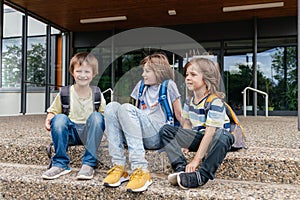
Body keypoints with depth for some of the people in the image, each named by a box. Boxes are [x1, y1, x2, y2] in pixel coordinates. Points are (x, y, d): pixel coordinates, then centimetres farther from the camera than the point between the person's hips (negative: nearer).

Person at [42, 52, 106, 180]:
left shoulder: (97, 94, 5)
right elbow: (53, 111, 11)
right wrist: (49, 118, -12)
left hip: (89, 132, 0)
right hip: (71, 132, 0)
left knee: (96, 116, -29)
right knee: (60, 118, -29)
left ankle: (89, 164, -27)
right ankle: (61, 164, -18)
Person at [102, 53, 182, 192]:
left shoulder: (168, 85, 10)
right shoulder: (141, 85, 25)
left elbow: (179, 115, 7)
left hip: (157, 137, -5)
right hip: (140, 135, 5)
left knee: (127, 108, -28)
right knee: (112, 107, -17)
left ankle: (141, 170, -36)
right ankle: (118, 166, -25)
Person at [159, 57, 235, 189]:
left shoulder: (215, 102, -22)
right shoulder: (190, 101, 2)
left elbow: (210, 132, -26)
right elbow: (187, 124, 9)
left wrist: (196, 159, -27)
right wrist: (184, 144, -8)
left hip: (213, 139, -6)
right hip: (197, 137, 7)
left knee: (221, 137, -42)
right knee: (166, 130, -6)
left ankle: (201, 176, -34)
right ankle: (181, 168, -22)